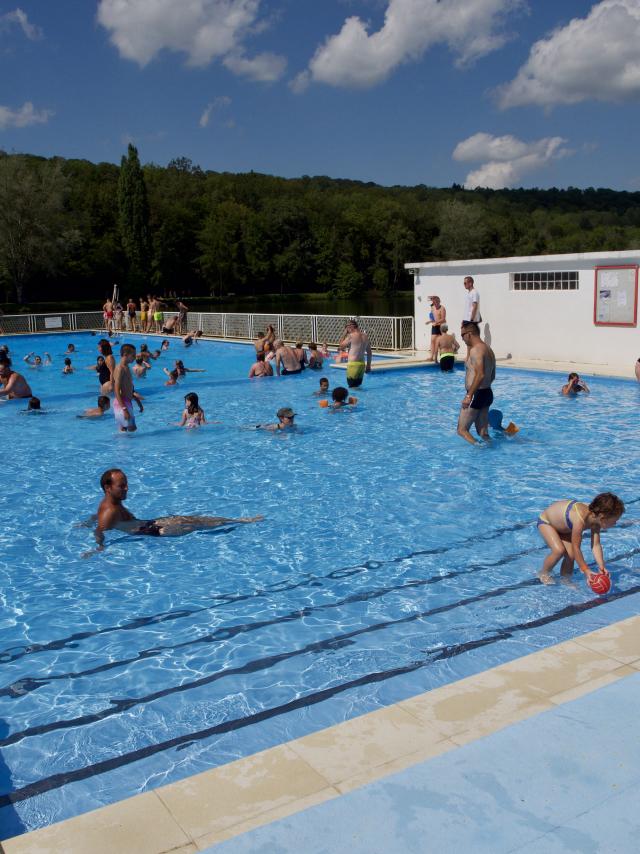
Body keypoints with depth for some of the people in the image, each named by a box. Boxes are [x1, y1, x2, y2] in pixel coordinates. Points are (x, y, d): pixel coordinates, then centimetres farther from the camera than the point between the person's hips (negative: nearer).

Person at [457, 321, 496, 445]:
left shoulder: (476, 349, -15)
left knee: (462, 430, -5)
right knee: (483, 433, 10)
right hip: (487, 393, 10)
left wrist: (469, 395, -27)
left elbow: (480, 374, -27)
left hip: (477, 395, -10)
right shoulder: (488, 349, 16)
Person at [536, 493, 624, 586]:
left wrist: (602, 567, -28)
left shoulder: (595, 518, -20)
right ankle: (543, 573, 0)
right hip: (545, 521, -7)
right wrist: (585, 570, -32)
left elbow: (596, 545, -17)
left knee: (571, 556, -6)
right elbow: (576, 547, -35)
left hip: (562, 525, 7)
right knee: (559, 550, -24)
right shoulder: (580, 519, -43)